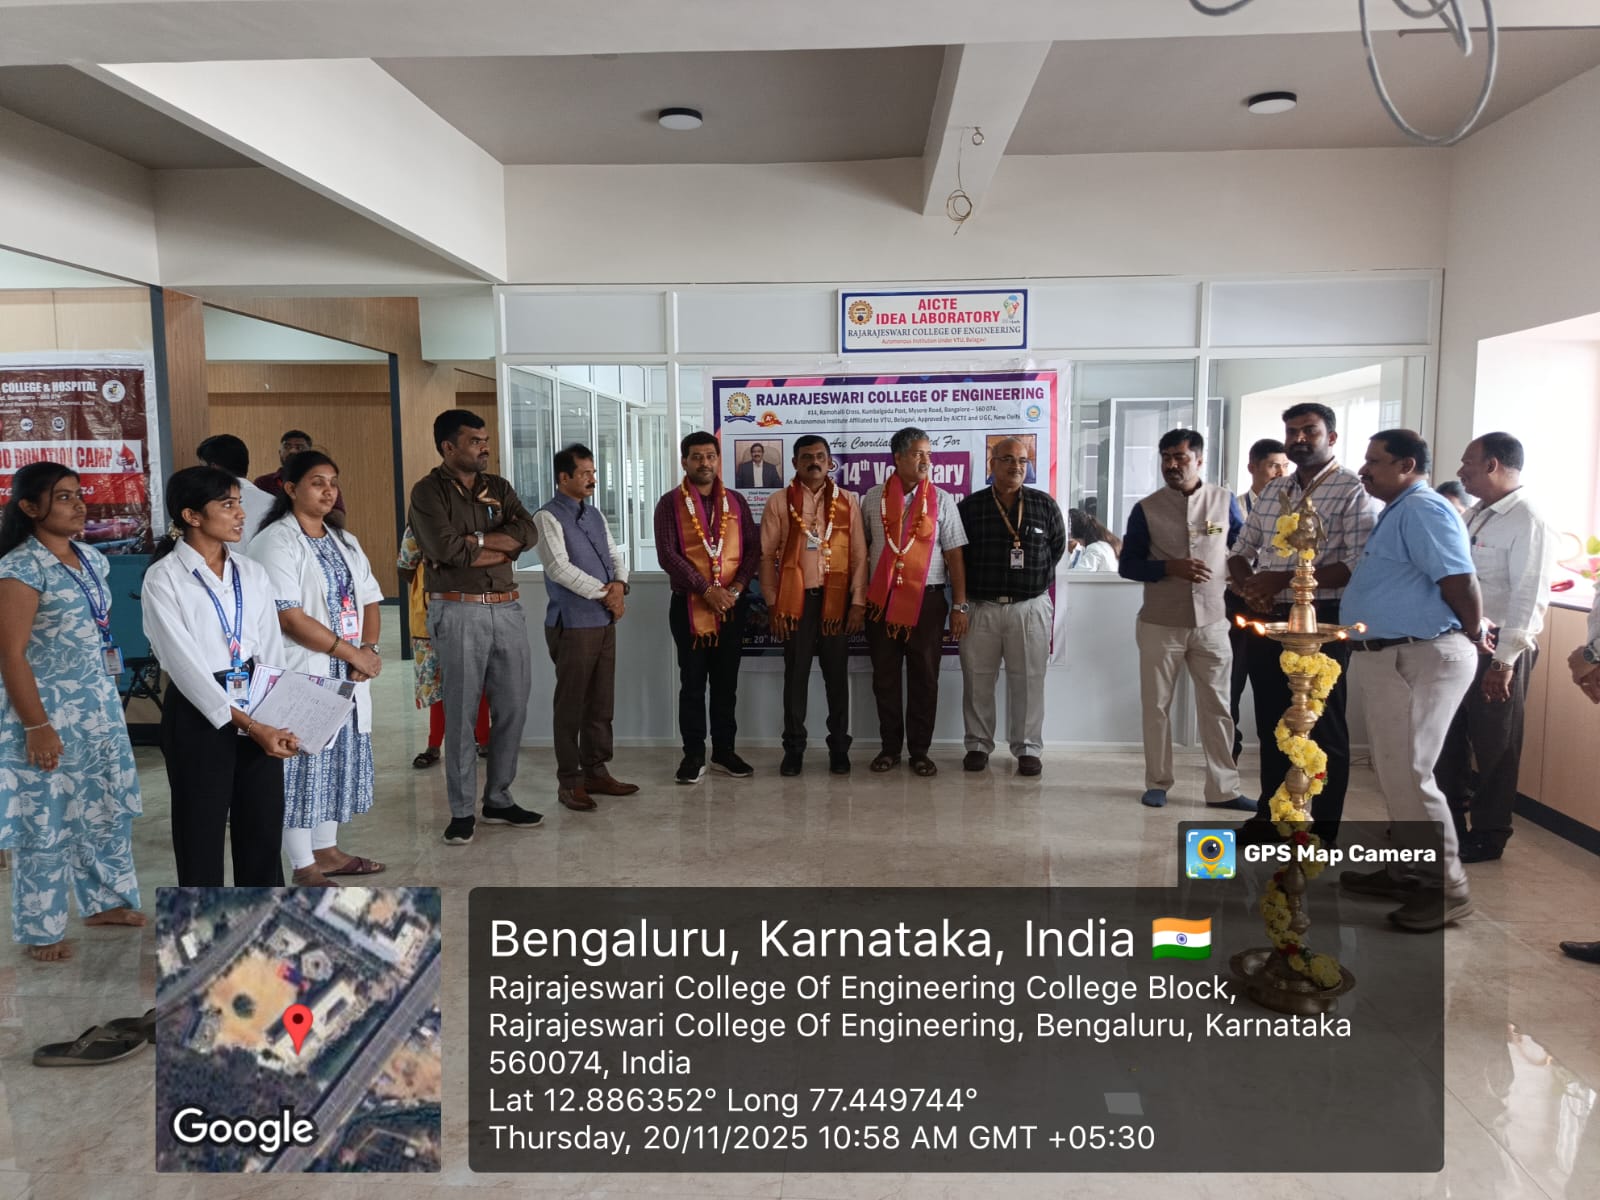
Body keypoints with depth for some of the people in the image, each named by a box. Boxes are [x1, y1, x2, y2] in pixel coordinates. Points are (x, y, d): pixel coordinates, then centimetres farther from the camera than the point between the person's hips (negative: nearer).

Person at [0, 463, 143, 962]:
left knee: (108, 807, 17)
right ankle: (41, 930, 21)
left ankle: (106, 900, 35)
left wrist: (108, 700, 16)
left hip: (100, 706, 7)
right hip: (49, 713, -7)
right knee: (46, 822, 5)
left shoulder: (92, 558, 7)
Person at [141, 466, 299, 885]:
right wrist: (248, 725, -21)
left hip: (261, 715, 5)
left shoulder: (252, 574, 7)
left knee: (263, 832, 12)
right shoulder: (164, 579, -8)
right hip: (199, 717, -4)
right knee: (202, 836, 7)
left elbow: (271, 651, 3)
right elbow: (186, 666, -15)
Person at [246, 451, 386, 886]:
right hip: (301, 674, -7)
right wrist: (352, 653, -16)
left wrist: (369, 648, -6)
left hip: (348, 674, 8)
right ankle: (303, 867, 9)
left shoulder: (345, 541, 14)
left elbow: (369, 601, 13)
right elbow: (290, 618, -18)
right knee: (302, 764, -1)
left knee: (338, 758, 13)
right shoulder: (275, 542, -11)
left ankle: (327, 850, 27)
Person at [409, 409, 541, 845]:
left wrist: (476, 540, -12)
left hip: (507, 609, 5)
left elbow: (528, 533, -2)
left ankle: (498, 800, 23)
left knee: (513, 708, 9)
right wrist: (502, 545, -5)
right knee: (460, 713, 1)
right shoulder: (428, 491, -3)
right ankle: (461, 811, 11)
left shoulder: (499, 487, 14)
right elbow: (446, 548, -17)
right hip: (459, 612, -5)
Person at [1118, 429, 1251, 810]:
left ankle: (1223, 788, 13)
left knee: (1216, 706, 5)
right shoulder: (1147, 508, -1)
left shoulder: (1224, 501, 2)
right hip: (1160, 625, 0)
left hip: (1212, 623, 1)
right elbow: (1127, 565, -1)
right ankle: (1157, 783, 19)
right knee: (1156, 706, 7)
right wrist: (1169, 567, -16)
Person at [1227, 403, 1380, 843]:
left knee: (1323, 728, 3)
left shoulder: (1354, 491, -8)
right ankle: (1270, 815, 28)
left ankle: (1324, 831, 15)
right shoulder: (1272, 491, 12)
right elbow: (1241, 550, 17)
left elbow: (1359, 567, -18)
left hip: (1321, 624, -6)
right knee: (1271, 723, 15)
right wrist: (1246, 587, -4)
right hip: (1266, 621, 6)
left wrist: (1287, 579, -21)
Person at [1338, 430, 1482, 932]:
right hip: (1390, 658, 11)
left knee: (1408, 775, -7)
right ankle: (1407, 870, 28)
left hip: (1419, 659, -11)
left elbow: (1459, 580, -20)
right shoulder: (1397, 512, 18)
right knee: (1392, 772, 17)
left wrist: (1473, 635, -9)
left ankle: (1446, 889, 4)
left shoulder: (1422, 509, -15)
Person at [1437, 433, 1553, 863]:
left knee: (1494, 747, 5)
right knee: (1447, 739, 16)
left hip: (1499, 649, -8)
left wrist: (1504, 660, -21)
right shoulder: (1474, 516, 13)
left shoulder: (1528, 522, -14)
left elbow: (1528, 597, -19)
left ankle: (1488, 836, 19)